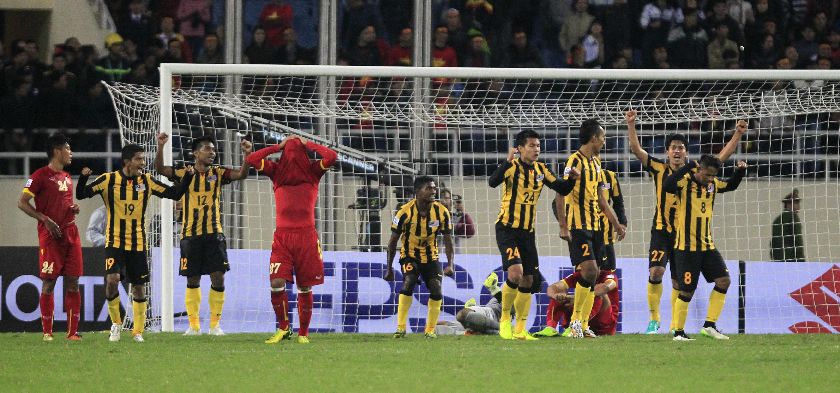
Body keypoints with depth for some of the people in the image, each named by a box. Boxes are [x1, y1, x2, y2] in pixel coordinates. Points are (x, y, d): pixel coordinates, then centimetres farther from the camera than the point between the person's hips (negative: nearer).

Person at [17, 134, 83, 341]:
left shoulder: (67, 178, 17)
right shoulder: (40, 176, -6)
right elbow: (22, 203, -9)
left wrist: (74, 209, 7)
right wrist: (45, 220, -16)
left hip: (70, 235, 7)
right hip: (50, 237, -7)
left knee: (73, 283, 2)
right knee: (49, 283, -4)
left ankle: (72, 331, 5)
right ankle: (47, 332, 2)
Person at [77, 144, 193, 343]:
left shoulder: (147, 181, 1)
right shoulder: (109, 180, -7)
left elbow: (174, 194, 6)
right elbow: (81, 194, -9)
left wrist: (187, 177, -9)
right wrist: (83, 177, -28)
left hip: (138, 243, 3)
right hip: (115, 242, -3)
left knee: (139, 287, 4)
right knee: (112, 280, -19)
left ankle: (138, 331, 17)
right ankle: (116, 323, 3)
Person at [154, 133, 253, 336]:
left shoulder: (218, 173, 6)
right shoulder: (184, 174, 3)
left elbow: (241, 174, -6)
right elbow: (160, 169, -6)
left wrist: (247, 155, -22)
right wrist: (160, 147, -21)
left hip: (214, 233, 0)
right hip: (190, 234, 0)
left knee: (218, 278, -7)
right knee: (192, 281, 4)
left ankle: (215, 324, 3)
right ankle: (194, 325, 13)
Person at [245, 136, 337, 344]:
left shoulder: (313, 171, 7)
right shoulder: (276, 171, 10)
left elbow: (331, 157, -8)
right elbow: (251, 159, 2)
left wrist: (308, 144, 5)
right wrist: (279, 146, 6)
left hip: (306, 235, 0)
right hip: (282, 235, 0)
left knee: (305, 287, 3)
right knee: (276, 282, -13)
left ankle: (303, 333, 13)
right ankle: (283, 328, 3)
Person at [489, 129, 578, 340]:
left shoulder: (541, 170, 6)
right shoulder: (512, 167, -12)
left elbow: (562, 189, 10)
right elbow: (493, 182, -30)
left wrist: (571, 178, -10)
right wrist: (508, 161, -42)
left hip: (527, 231, 6)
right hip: (507, 228, -6)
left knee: (527, 280, 7)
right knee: (515, 272, -22)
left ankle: (520, 330, 16)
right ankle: (505, 319, -2)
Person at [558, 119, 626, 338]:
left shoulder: (596, 162, 16)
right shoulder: (575, 162, -11)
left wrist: (616, 223, 21)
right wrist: (563, 226, -23)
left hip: (595, 227, 8)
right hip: (578, 227, -8)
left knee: (592, 276, 6)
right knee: (589, 269, -18)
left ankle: (583, 325, 10)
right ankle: (575, 319, -8)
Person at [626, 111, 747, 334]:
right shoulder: (659, 170, 0)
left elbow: (724, 155, 6)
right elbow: (636, 149, -7)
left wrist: (738, 134, -3)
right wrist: (631, 125, -17)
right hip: (661, 231, -2)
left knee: (679, 283, 5)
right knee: (656, 272, -19)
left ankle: (675, 326, 16)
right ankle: (654, 319, -4)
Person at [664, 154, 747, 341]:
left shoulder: (713, 184, 6)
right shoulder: (685, 182, -14)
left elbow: (731, 185, 27)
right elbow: (667, 186, -36)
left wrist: (740, 171, 7)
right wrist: (688, 167, -34)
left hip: (707, 245, 7)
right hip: (687, 247, -7)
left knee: (724, 280, -1)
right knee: (687, 291, -4)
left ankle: (710, 325, 5)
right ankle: (678, 332, 9)